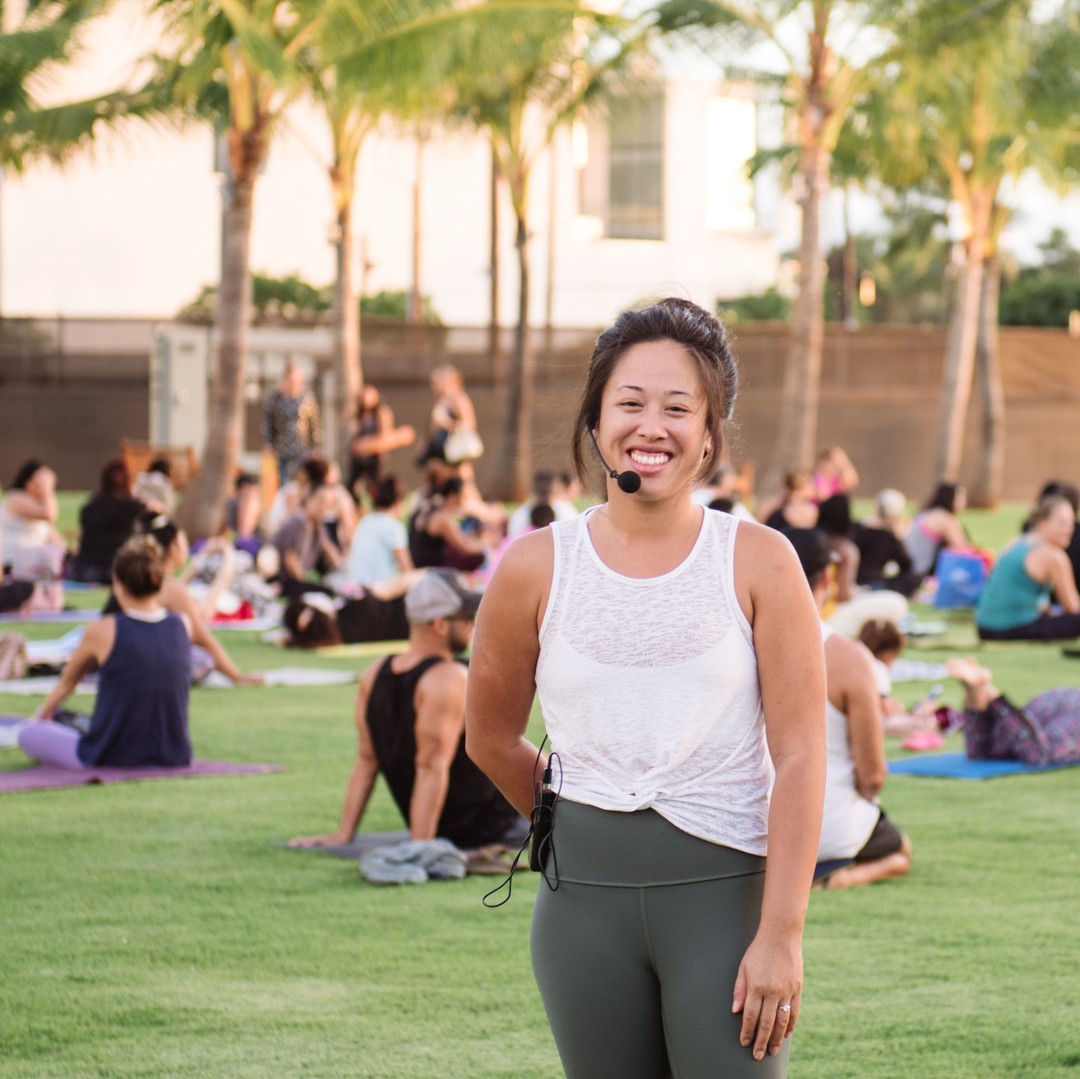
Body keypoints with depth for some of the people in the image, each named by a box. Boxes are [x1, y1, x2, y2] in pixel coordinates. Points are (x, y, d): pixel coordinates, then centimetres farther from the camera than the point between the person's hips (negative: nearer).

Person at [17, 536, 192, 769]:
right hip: (174, 757, 3)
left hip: (112, 758, -3)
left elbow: (68, 680, 11)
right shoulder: (183, 627, -5)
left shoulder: (103, 632, -12)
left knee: (27, 735, 18)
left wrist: (43, 713, 26)